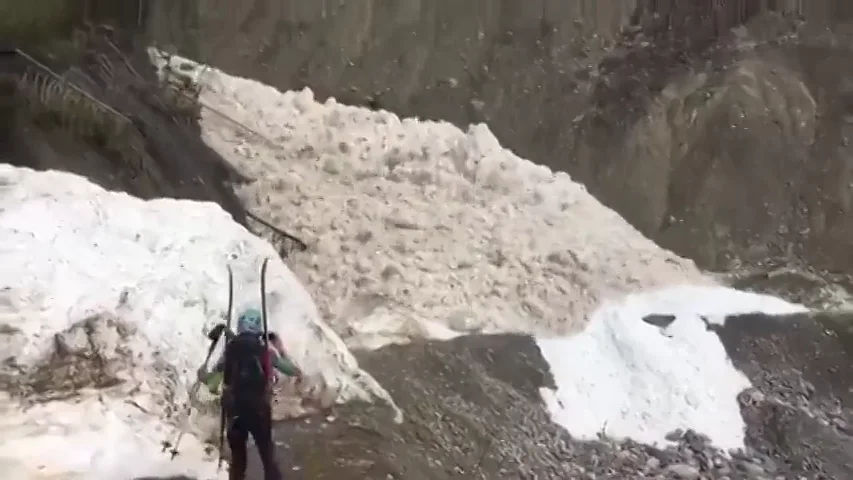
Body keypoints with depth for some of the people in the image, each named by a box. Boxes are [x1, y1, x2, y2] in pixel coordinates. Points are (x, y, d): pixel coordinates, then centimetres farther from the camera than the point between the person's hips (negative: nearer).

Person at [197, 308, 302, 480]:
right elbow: (296, 372, 4)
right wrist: (282, 350, 15)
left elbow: (206, 379, 4)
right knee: (268, 459, 12)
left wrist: (202, 373, 25)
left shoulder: (229, 351, -1)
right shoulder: (267, 353, -5)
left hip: (234, 412, 2)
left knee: (237, 460, 17)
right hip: (260, 411, -2)